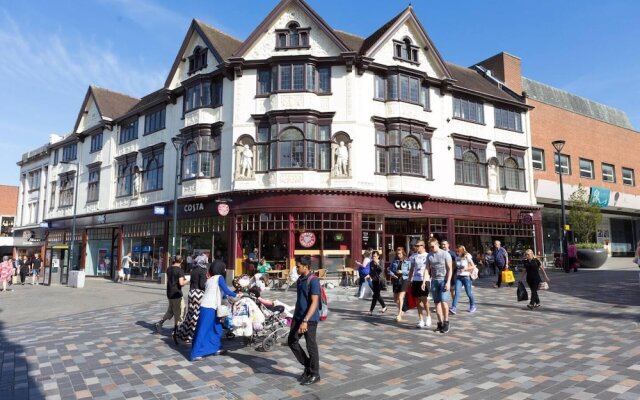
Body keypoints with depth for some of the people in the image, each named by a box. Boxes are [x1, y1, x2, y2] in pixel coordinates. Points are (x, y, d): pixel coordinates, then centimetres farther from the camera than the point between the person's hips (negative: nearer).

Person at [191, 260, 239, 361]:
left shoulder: (209, 279, 18)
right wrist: (236, 295, 3)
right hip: (209, 308, -8)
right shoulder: (219, 277, -5)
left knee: (216, 328, 17)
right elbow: (226, 291, -11)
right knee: (203, 330, -5)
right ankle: (196, 354, -2)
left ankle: (216, 348, 25)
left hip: (206, 306, 8)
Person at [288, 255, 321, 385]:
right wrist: (295, 317, 20)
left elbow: (314, 303, -21)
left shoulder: (313, 281, -16)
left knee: (311, 346, 2)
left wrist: (305, 321, -27)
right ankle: (307, 366, 25)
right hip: (298, 317, 9)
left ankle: (314, 374, 17)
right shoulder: (299, 280, 9)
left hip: (310, 319, -8)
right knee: (292, 341, 9)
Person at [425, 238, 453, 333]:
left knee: (443, 301, -12)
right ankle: (440, 323, 14)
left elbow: (449, 269, -6)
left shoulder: (445, 254, -5)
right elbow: (427, 269, 8)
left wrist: (448, 282, -14)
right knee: (437, 303, 5)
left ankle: (446, 323, 3)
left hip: (444, 280, -4)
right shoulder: (429, 256, 7)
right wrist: (424, 281, -1)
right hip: (434, 281, 4)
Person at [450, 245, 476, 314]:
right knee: (457, 292, -11)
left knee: (468, 293, 7)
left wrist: (465, 269, -17)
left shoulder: (467, 257, -6)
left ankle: (472, 306, 32)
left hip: (466, 277, -3)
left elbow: (473, 266, -6)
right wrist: (455, 275, 9)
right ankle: (454, 308, -19)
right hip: (458, 277, 3)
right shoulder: (457, 257, 8)